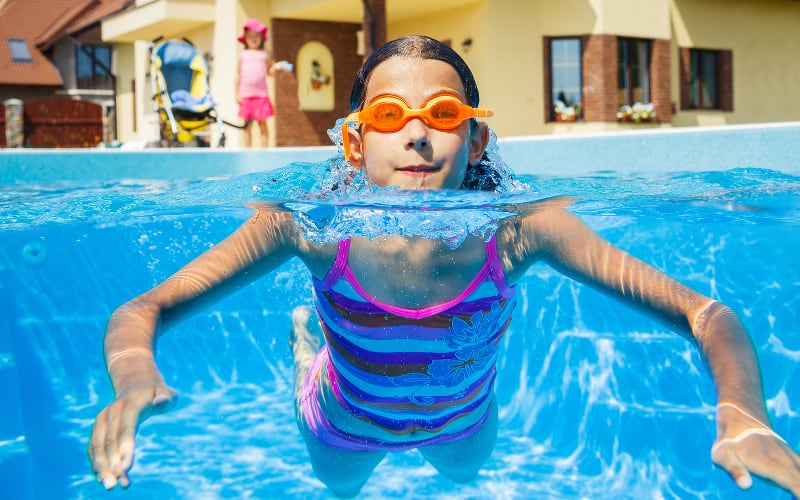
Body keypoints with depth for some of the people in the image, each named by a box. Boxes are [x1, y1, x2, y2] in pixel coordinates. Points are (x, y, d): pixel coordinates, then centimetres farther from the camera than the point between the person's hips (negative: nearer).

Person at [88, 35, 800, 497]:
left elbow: (709, 316, -37)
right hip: (347, 427, 0)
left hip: (463, 417, 1)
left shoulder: (515, 228, -38)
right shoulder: (313, 225, -38)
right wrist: (136, 381, -58)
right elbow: (141, 311, -35)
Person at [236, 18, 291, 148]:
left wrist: (276, 67, -14)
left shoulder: (265, 54, 5)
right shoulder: (243, 55, 8)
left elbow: (269, 72, 7)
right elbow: (238, 75, 10)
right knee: (247, 125, 5)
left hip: (261, 94, -1)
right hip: (246, 95, 1)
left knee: (262, 123, 0)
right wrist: (237, 93, 5)